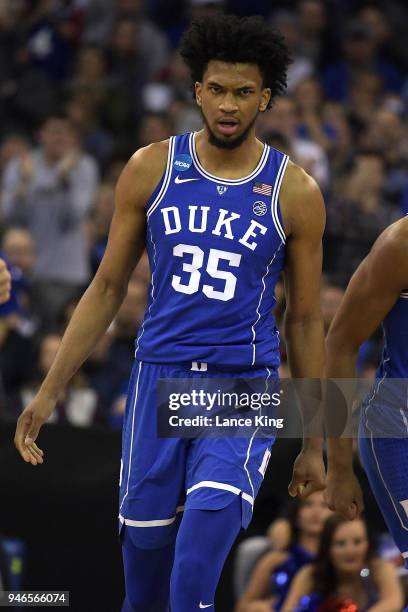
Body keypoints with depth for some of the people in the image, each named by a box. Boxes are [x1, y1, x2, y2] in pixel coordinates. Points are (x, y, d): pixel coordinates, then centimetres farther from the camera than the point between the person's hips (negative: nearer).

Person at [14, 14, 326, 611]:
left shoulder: (295, 193, -1)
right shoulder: (151, 169, 3)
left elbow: (305, 320, 6)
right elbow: (108, 287, 9)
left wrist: (315, 443, 8)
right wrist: (49, 391, 4)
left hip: (244, 383, -2)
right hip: (160, 374, 2)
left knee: (212, 511, -28)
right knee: (145, 535, 5)